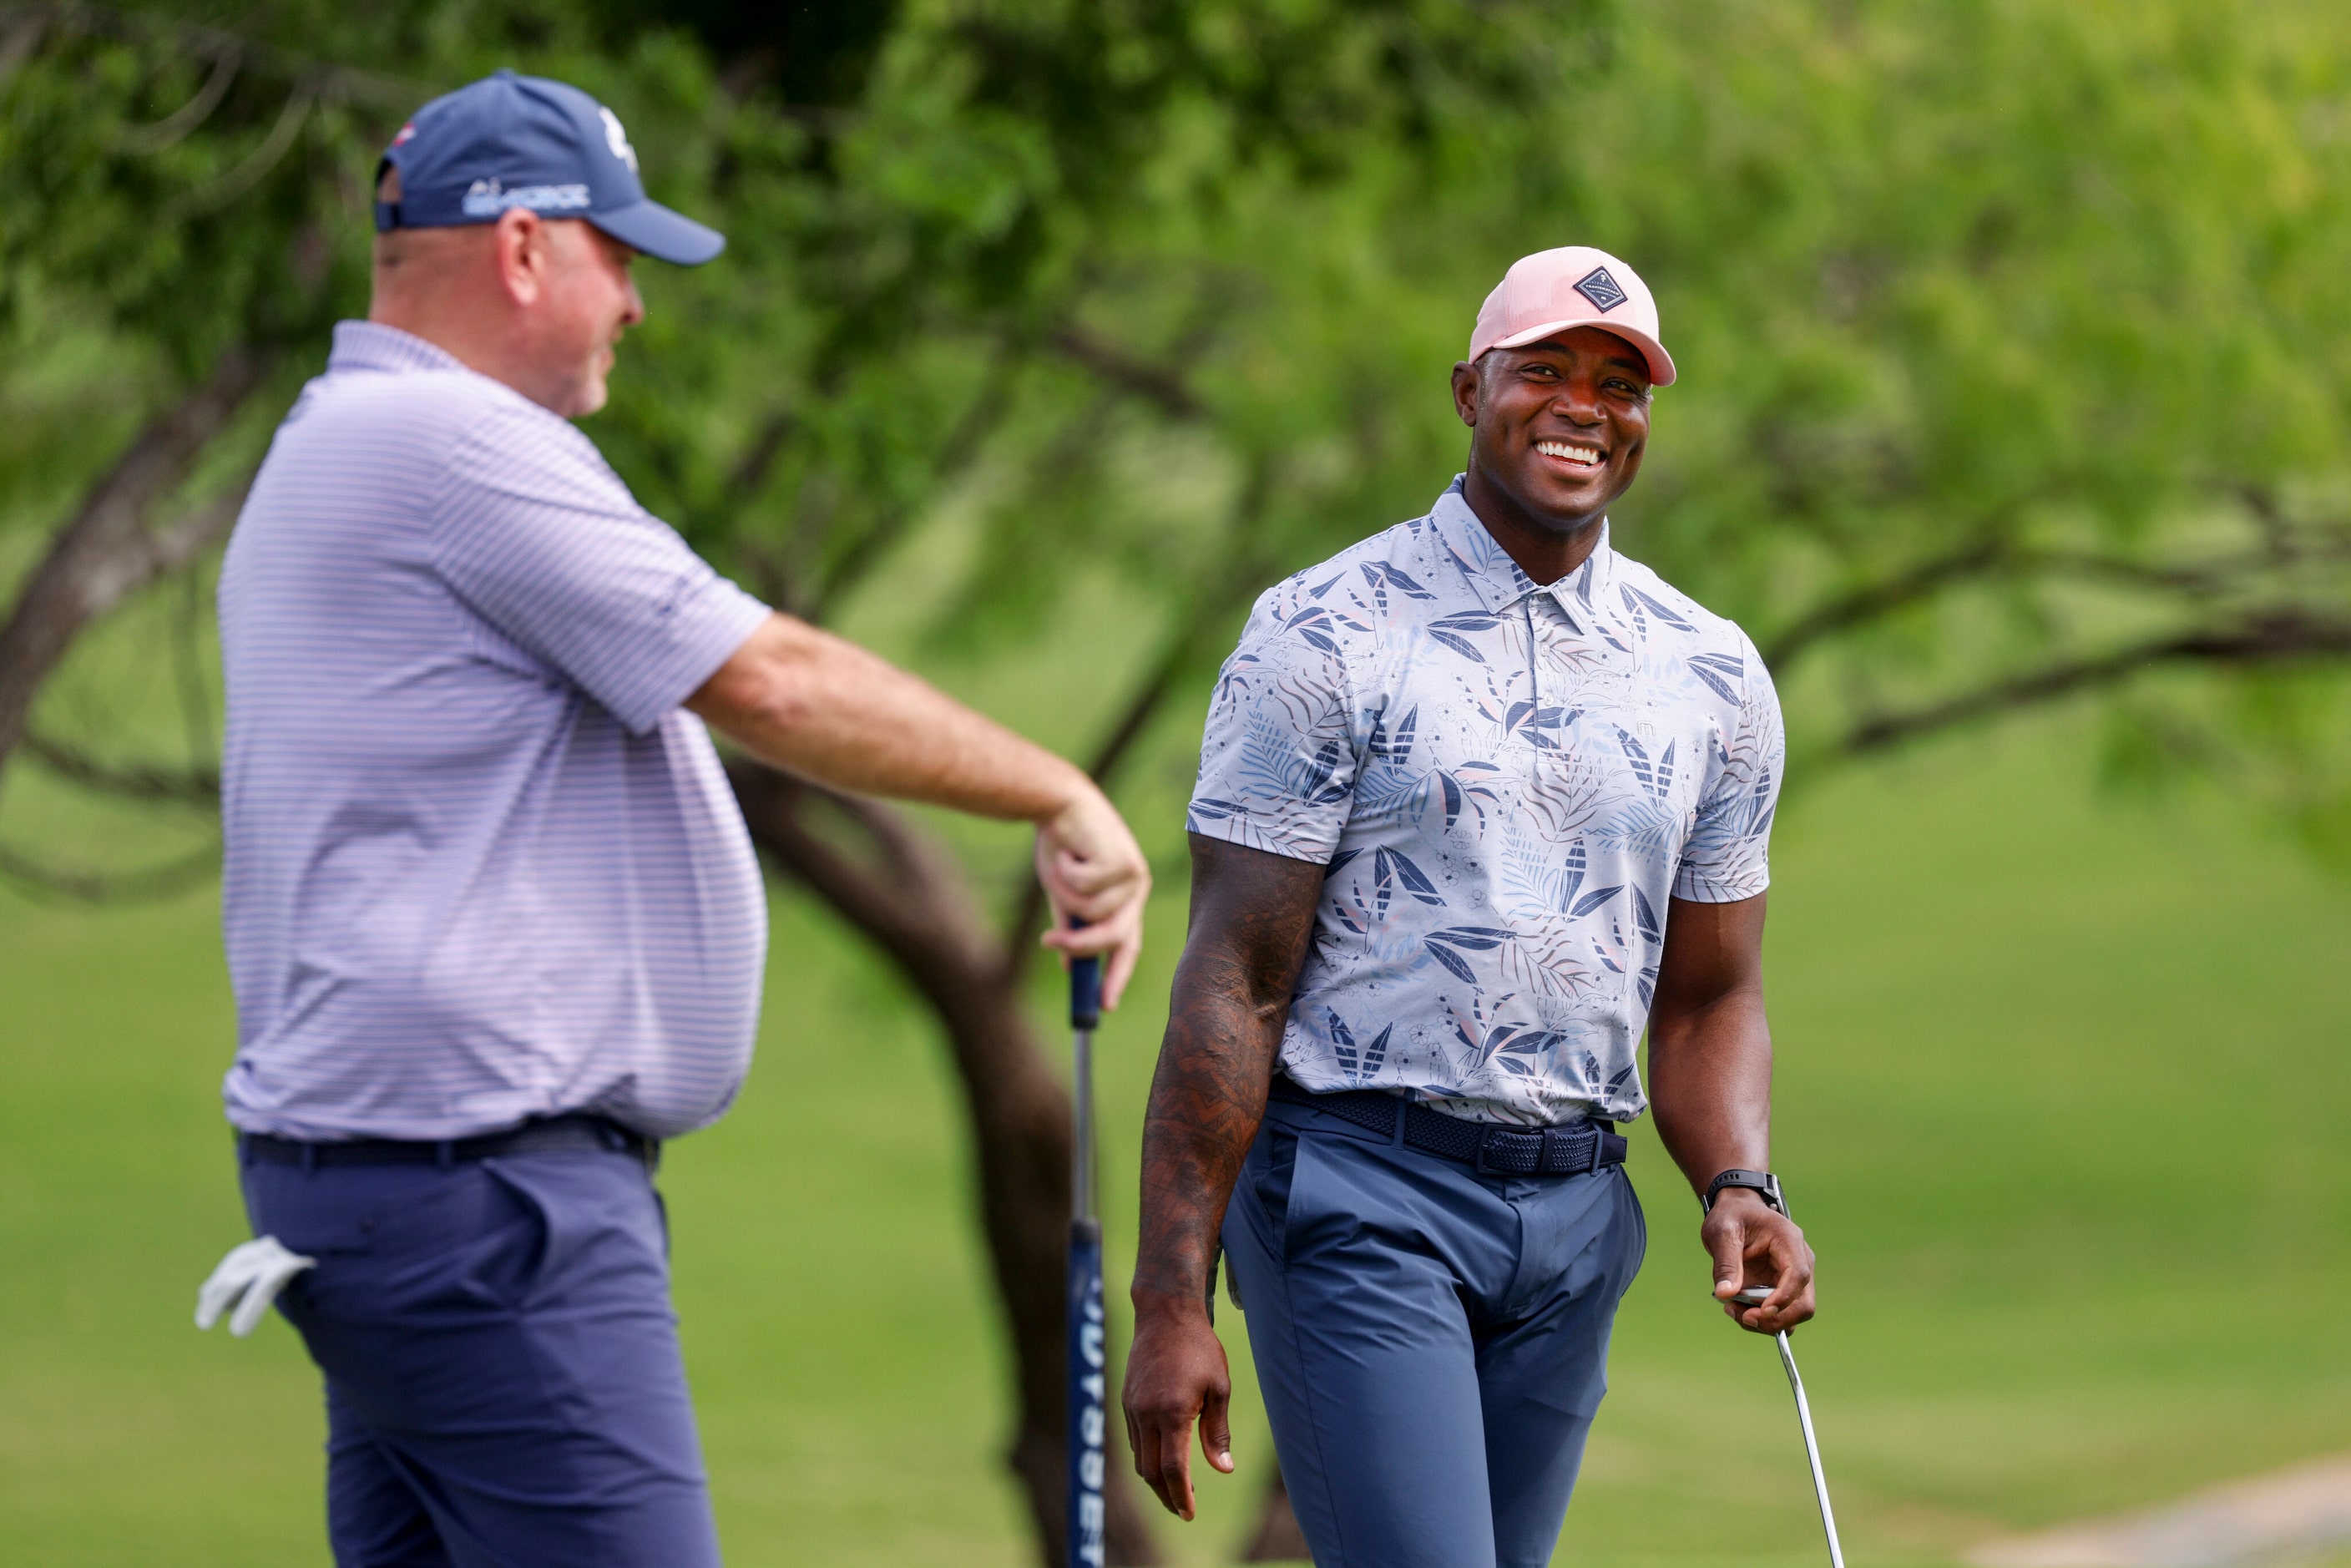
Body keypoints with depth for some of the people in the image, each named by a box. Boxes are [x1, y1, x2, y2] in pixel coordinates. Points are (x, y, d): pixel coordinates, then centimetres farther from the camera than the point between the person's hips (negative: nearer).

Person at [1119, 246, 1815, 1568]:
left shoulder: (1712, 676, 11)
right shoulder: (1326, 636, -5)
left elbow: (1708, 999, 17)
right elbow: (1235, 977, -7)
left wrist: (1738, 1186, -5)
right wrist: (1172, 1303, -12)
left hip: (1576, 1210, 5)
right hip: (1359, 1192, -5)